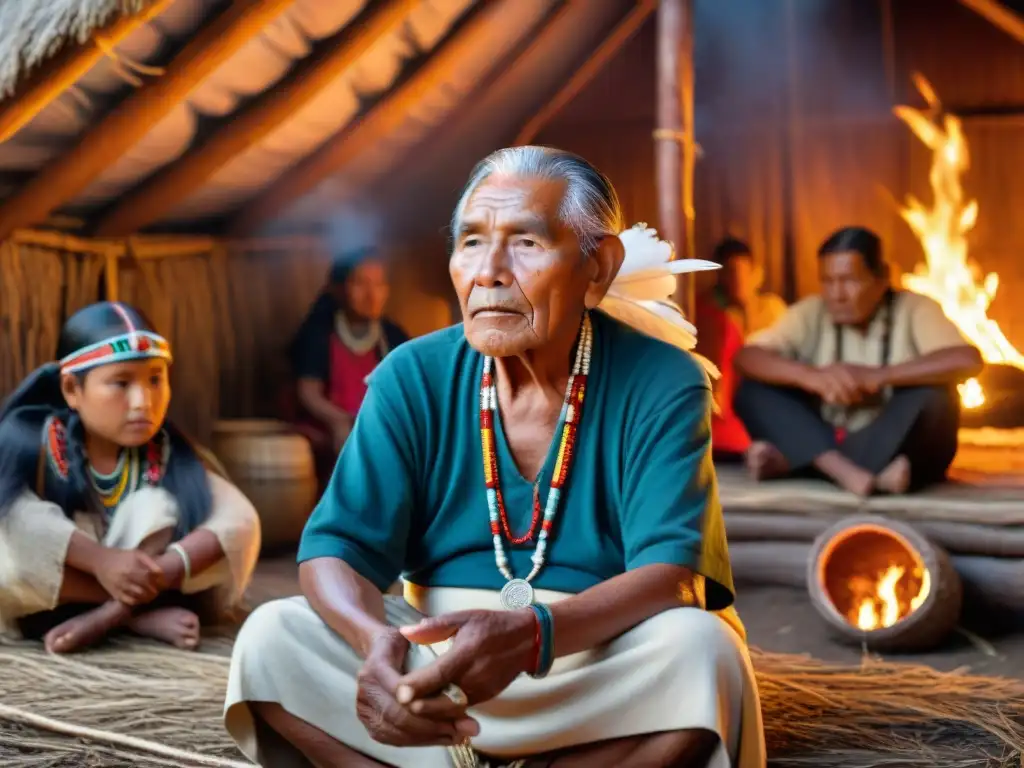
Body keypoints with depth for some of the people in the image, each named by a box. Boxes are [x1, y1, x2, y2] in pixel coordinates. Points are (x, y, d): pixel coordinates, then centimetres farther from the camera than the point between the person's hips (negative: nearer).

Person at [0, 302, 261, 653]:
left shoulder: (166, 452, -9)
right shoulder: (34, 437, -12)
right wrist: (100, 559, -40)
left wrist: (164, 570, -40)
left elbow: (238, 518, -23)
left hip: (133, 584, 1)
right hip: (50, 599, -1)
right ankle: (145, 613, -25)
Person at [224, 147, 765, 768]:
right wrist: (375, 642, -32)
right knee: (270, 640, -17)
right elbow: (336, 548, -8)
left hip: (605, 672, -1)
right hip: (438, 662, 2)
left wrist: (532, 634, -41)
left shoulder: (661, 385, -10)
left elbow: (670, 572, -21)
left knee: (700, 652, -33)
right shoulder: (413, 378, -3)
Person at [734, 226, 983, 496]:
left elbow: (967, 361, -24)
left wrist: (877, 376, -27)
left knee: (933, 394, -31)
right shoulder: (811, 313, 0)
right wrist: (811, 376, -29)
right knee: (753, 391, -15)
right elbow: (746, 357, -11)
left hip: (899, 452, -2)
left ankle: (786, 461, -30)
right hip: (824, 444, 2)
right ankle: (843, 471, -37)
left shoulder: (914, 310, -6)